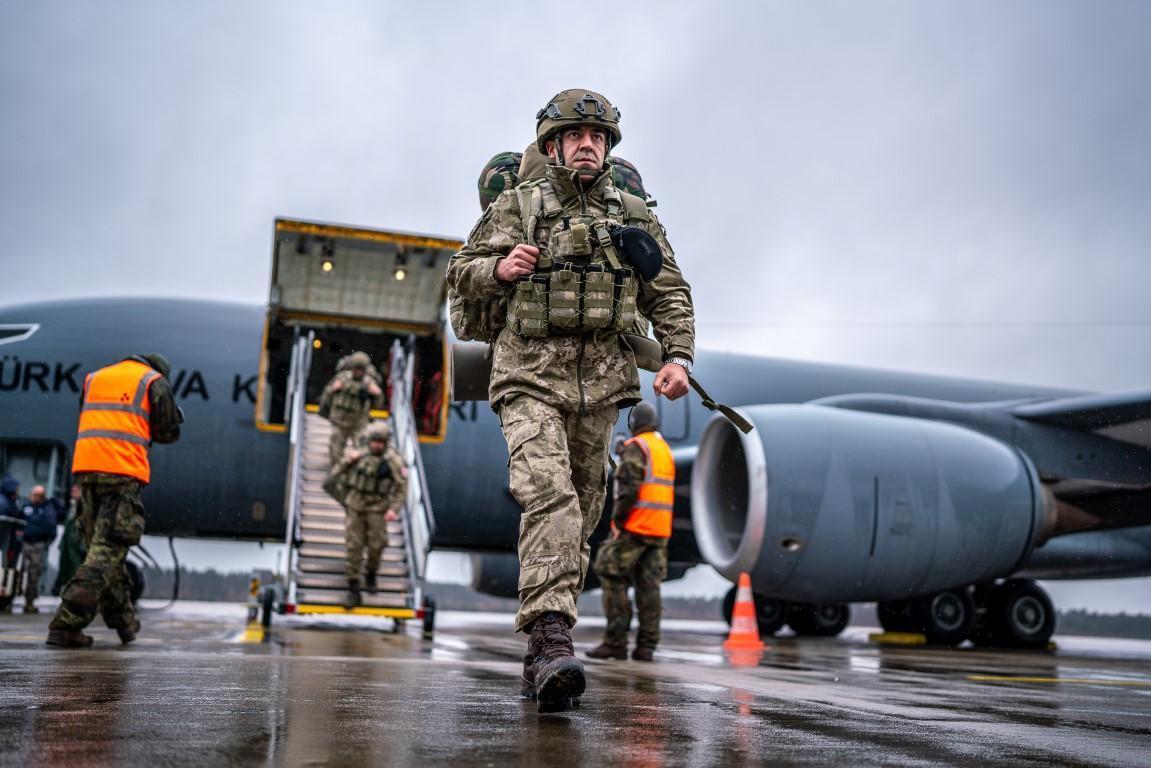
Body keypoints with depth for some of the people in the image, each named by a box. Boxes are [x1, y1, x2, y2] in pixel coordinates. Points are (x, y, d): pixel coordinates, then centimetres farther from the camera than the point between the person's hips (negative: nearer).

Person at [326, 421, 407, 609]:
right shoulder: (359, 454, 0)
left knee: (376, 545, 0)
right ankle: (354, 591, 5)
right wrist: (347, 460, -12)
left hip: (377, 508, -2)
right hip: (355, 505, 2)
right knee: (354, 546, 0)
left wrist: (394, 509, -18)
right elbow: (336, 474, 6)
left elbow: (402, 487, -8)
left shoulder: (393, 460, -11)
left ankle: (371, 575, 33)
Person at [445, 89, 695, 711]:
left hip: (600, 382, 4)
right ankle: (551, 641, -29)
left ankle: (542, 658, 19)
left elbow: (669, 294, 12)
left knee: (581, 515, 7)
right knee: (549, 496, -24)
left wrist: (677, 356, -4)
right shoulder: (516, 206, 5)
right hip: (530, 377, -3)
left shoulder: (633, 215, 11)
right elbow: (460, 273, 8)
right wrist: (499, 268, -14)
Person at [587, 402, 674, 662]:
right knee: (649, 586, 5)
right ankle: (646, 645, 2)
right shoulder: (666, 450, 18)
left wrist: (618, 521, -13)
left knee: (613, 581, -2)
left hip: (634, 527, -8)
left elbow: (628, 487, -17)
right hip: (660, 529, 8)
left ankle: (615, 642, -4)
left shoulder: (636, 447, -8)